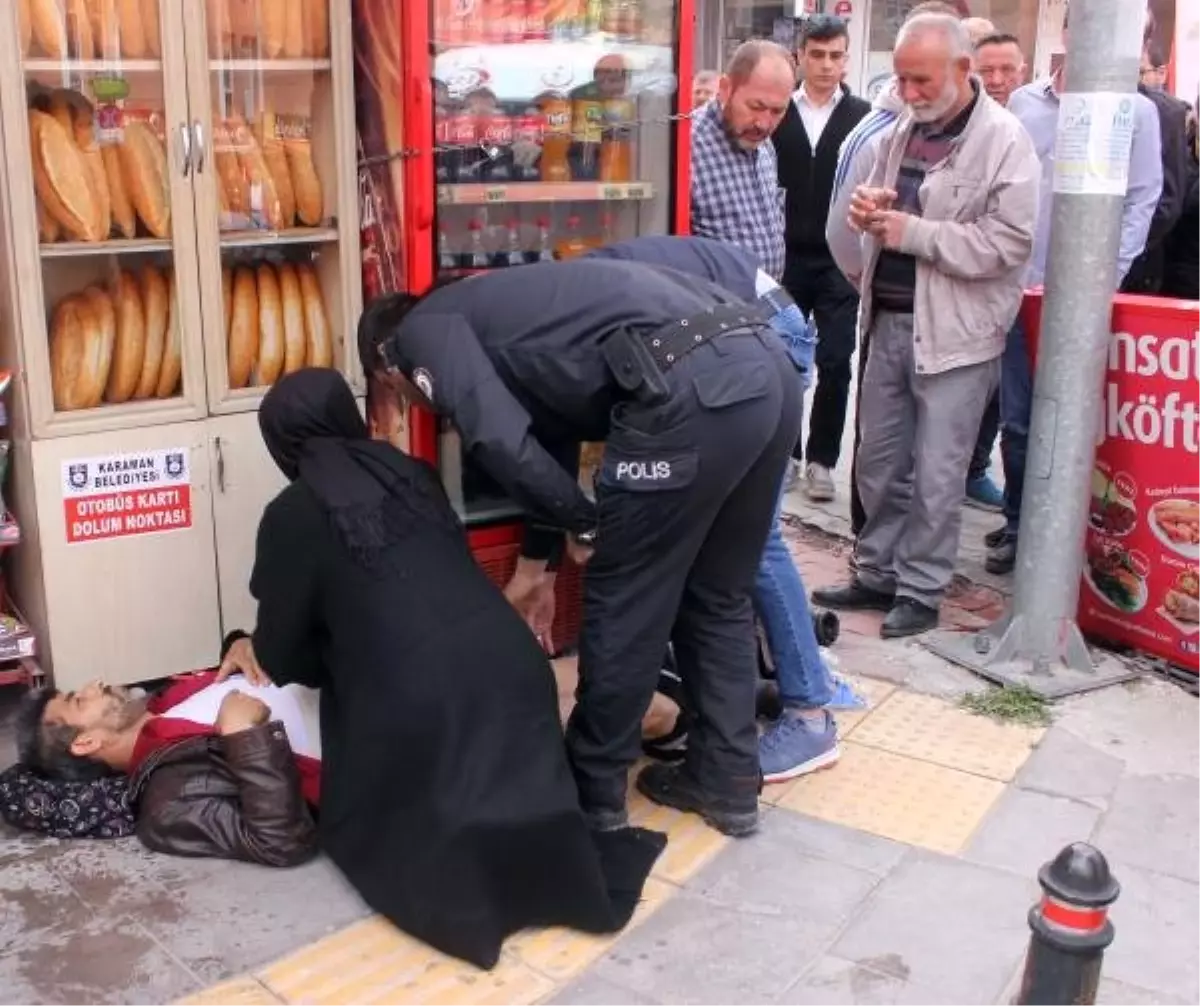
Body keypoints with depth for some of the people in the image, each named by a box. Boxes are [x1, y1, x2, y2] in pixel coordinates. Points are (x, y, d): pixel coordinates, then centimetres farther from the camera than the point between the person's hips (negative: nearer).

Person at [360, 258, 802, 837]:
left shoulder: (424, 328, 11)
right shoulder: (496, 312, 36)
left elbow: (498, 439, -6)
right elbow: (548, 434, 44)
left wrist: (582, 525, 8)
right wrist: (537, 559, 53)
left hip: (690, 387, -9)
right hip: (769, 368, 9)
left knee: (622, 602, 10)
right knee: (718, 597, 22)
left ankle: (594, 793, 28)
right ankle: (726, 784, 33)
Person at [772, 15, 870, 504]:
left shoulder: (863, 116, 0)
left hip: (839, 262, -1)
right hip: (785, 258, 1)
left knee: (834, 364, -1)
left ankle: (821, 459, 11)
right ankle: (785, 451, 22)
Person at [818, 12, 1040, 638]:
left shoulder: (1003, 139, -10)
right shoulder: (901, 131, 12)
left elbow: (1010, 241, -17)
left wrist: (912, 232, -18)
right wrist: (868, 208, -1)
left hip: (953, 330, -7)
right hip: (889, 321, 7)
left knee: (935, 474, 2)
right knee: (879, 462, 14)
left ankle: (921, 590, 15)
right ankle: (878, 574, 27)